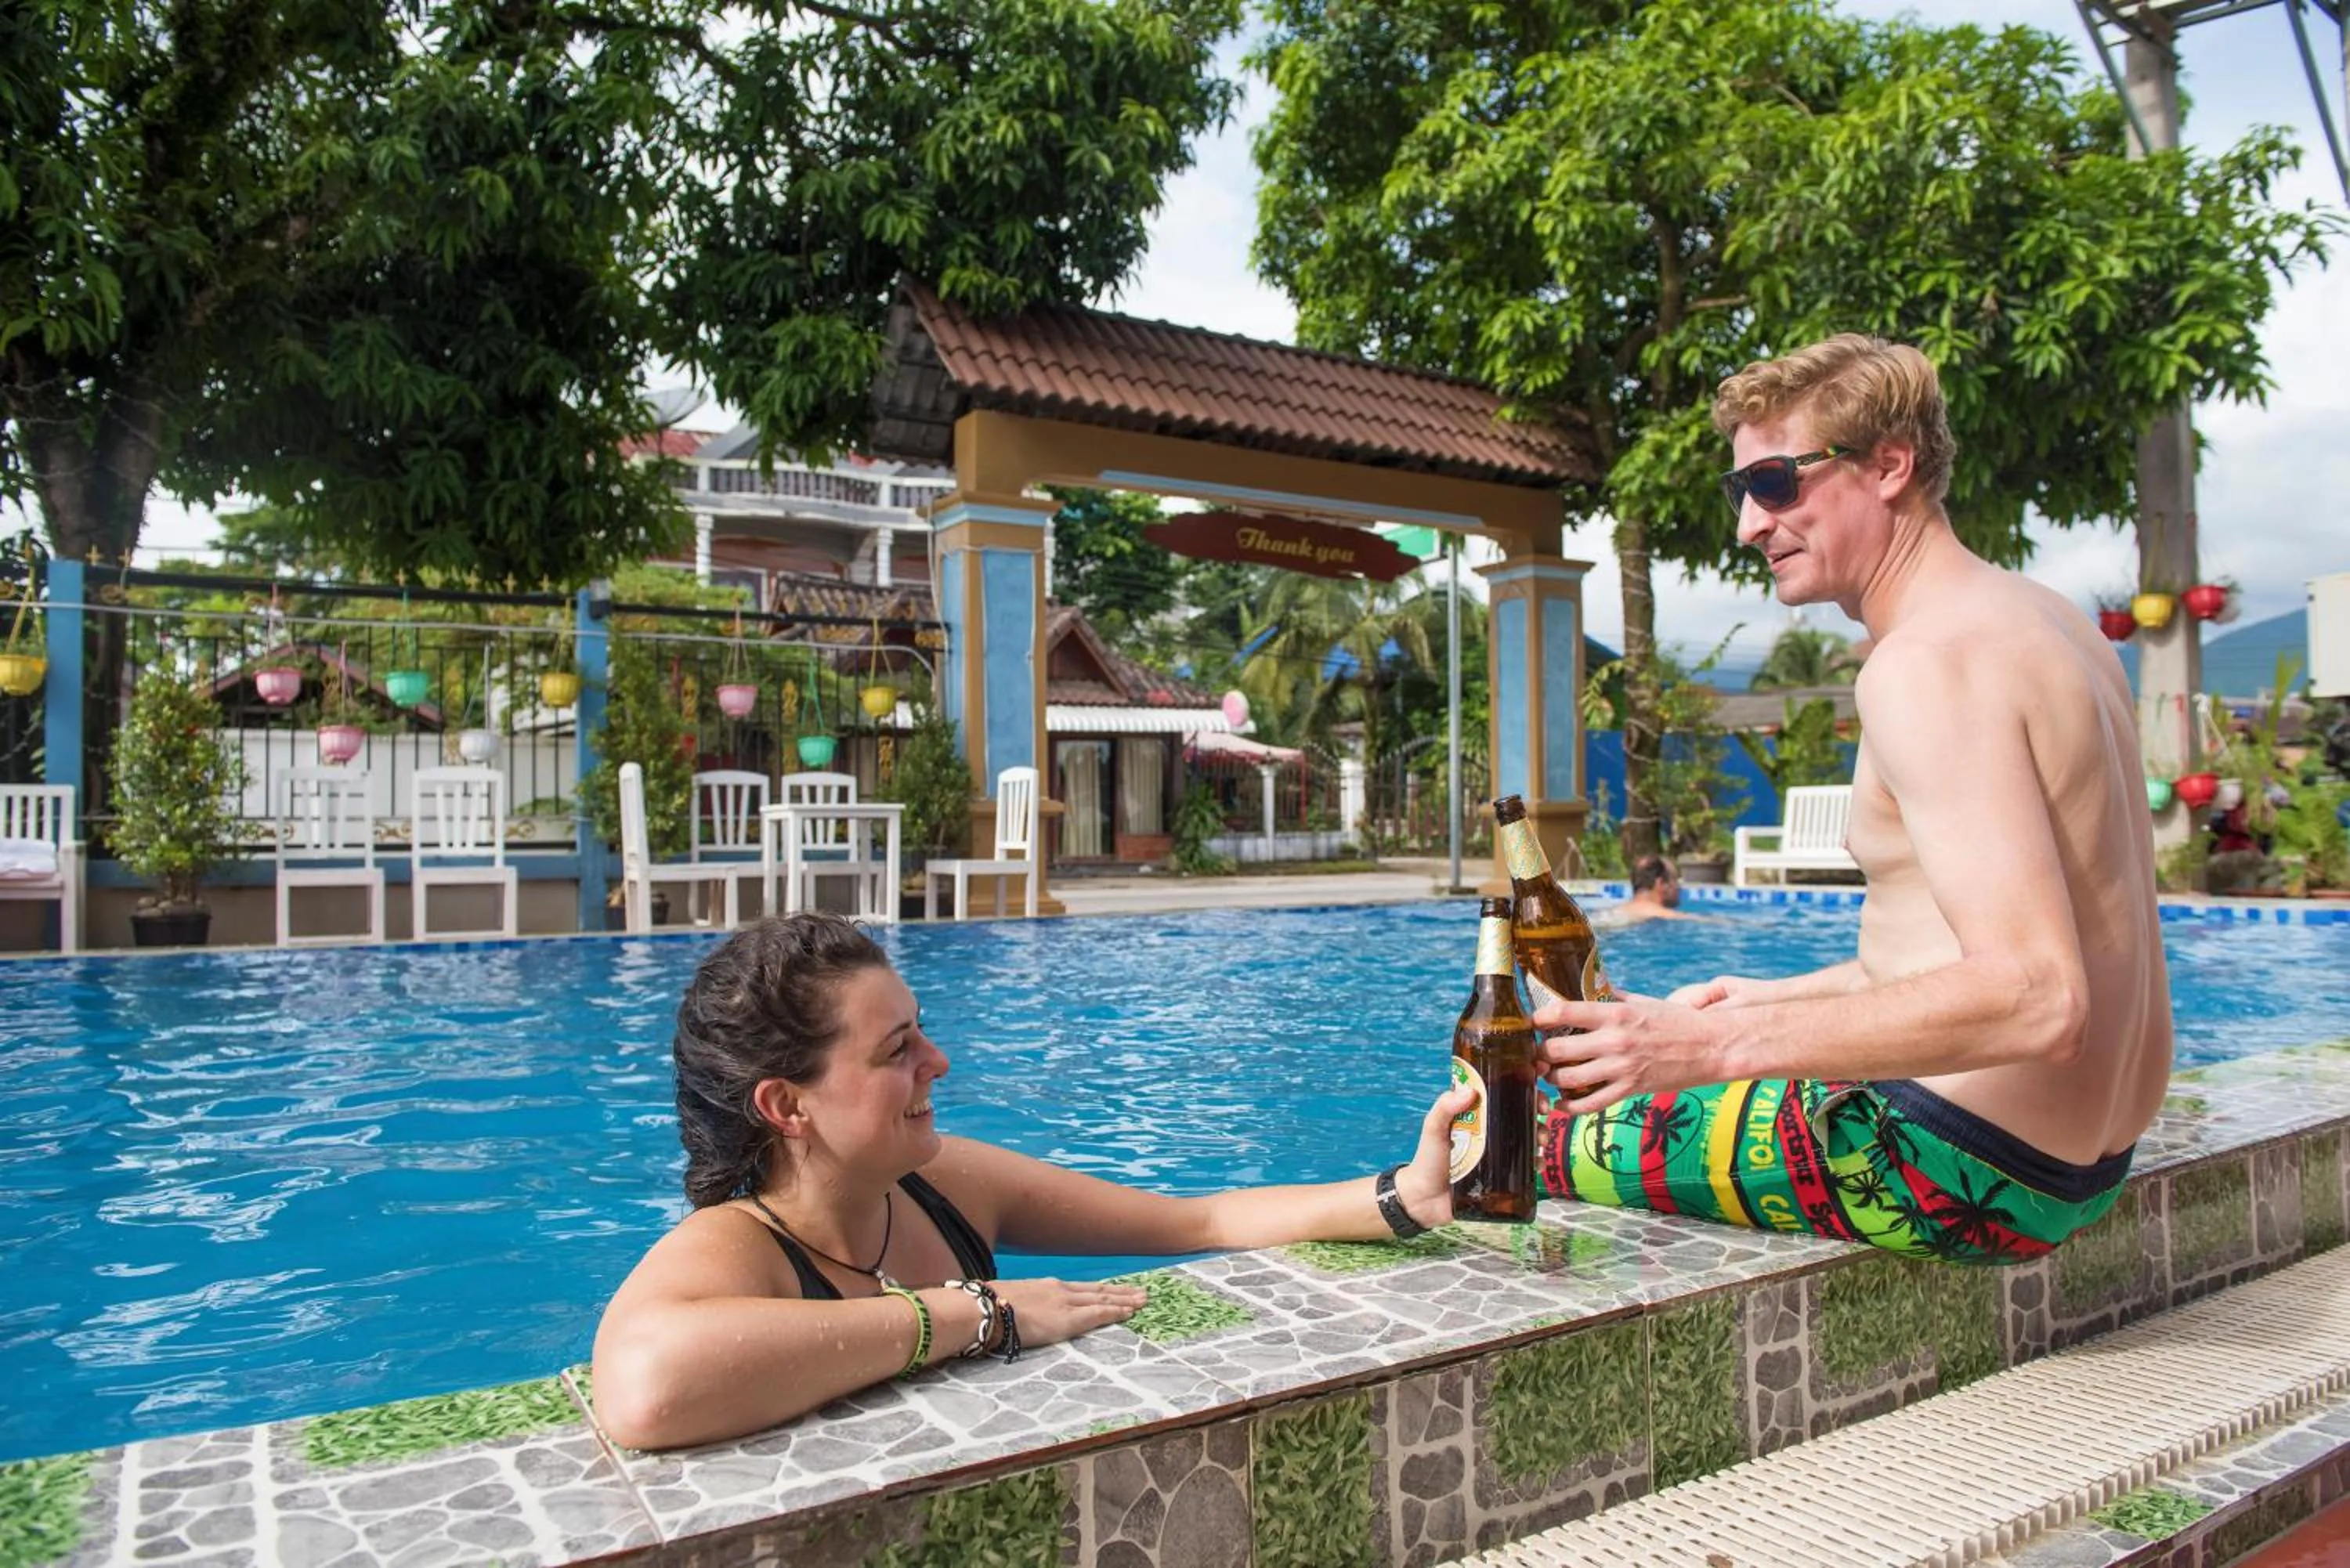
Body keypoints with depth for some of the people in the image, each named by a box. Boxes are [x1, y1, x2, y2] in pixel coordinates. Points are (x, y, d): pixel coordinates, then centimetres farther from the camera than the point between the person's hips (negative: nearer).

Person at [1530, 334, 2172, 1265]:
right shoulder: (2031, 617, 12)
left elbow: (2036, 1001, -29)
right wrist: (1785, 996, 17)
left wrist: (1720, 1043, -31)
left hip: (1967, 1167, -11)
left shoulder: (1927, 662, -21)